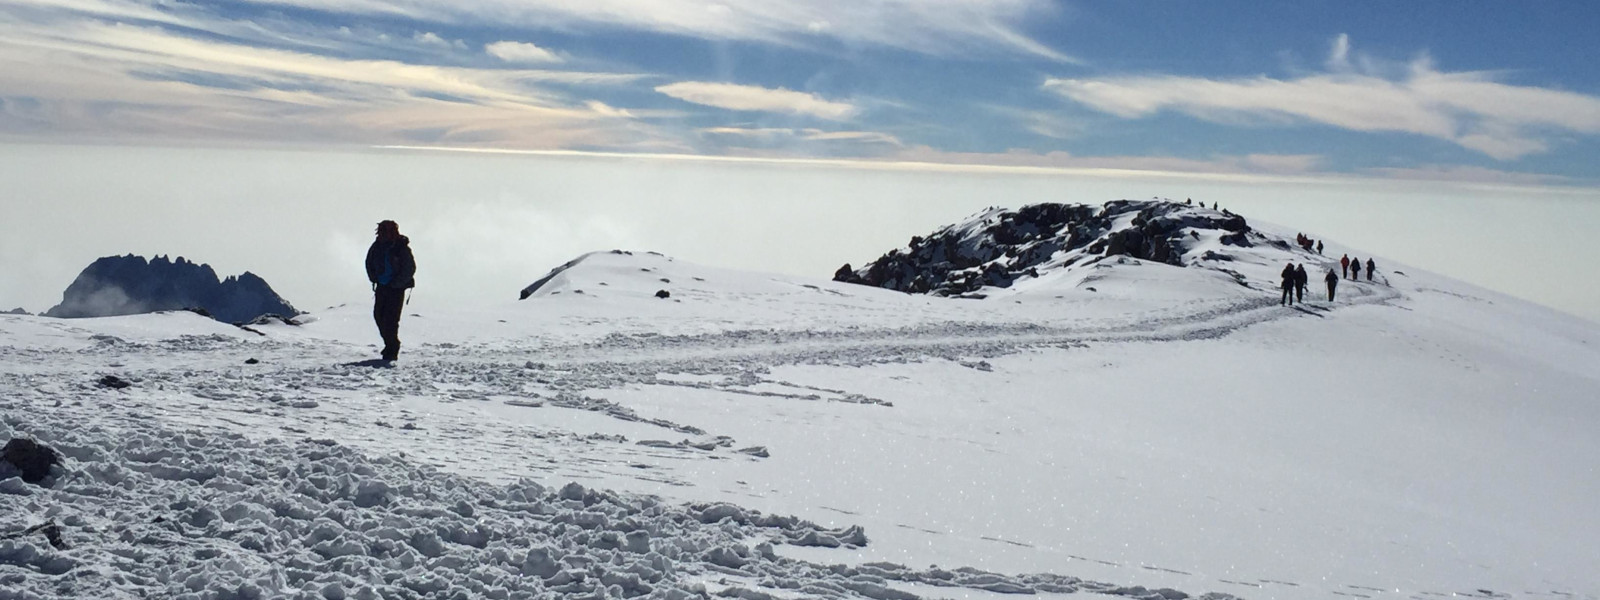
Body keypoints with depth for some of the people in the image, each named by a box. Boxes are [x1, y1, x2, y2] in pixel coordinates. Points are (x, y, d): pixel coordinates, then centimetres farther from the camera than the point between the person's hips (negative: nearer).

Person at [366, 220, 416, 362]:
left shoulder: (402, 247, -15)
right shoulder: (378, 245, 1)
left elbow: (410, 268, -13)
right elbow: (369, 262, 17)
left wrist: (396, 284, -13)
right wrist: (374, 279, 8)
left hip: (396, 288, -6)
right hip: (381, 286, 6)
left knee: (390, 319, -10)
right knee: (378, 315, 8)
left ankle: (392, 351, 1)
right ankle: (390, 345, 25)